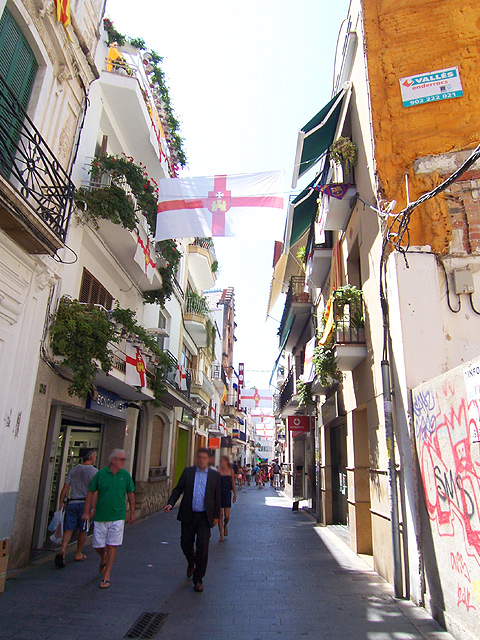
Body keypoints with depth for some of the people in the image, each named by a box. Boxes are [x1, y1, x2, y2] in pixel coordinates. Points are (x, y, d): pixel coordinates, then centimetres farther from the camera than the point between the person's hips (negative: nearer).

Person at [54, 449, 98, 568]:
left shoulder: (73, 469, 5)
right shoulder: (94, 471, -7)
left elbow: (65, 487, 4)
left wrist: (61, 502, 12)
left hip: (72, 503, 3)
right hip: (86, 503, -3)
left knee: (68, 529, 5)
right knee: (83, 530, 12)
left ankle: (62, 550, -15)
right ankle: (78, 554, 22)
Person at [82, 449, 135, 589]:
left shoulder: (125, 475, 0)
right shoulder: (101, 473, -4)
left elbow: (130, 495, 8)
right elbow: (91, 493, 4)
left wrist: (132, 513, 9)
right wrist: (87, 511, 2)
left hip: (117, 517, 0)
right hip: (100, 516, 1)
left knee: (112, 546, -1)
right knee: (98, 546, 7)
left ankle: (106, 576, 13)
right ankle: (104, 559, 41)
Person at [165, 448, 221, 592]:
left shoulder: (215, 475, 0)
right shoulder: (188, 472, 2)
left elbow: (217, 496, 4)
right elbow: (178, 489, 3)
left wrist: (216, 516, 4)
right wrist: (170, 503, -12)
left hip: (205, 516, -1)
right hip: (188, 515, 2)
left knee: (202, 547, -6)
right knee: (186, 544, 12)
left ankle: (198, 579, 11)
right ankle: (191, 563, 45)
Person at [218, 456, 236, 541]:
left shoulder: (231, 471, 2)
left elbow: (233, 483, 8)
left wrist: (235, 495, 6)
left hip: (227, 494, 1)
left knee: (227, 516, -3)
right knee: (220, 515, 1)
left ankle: (225, 526, 32)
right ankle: (221, 535, 14)